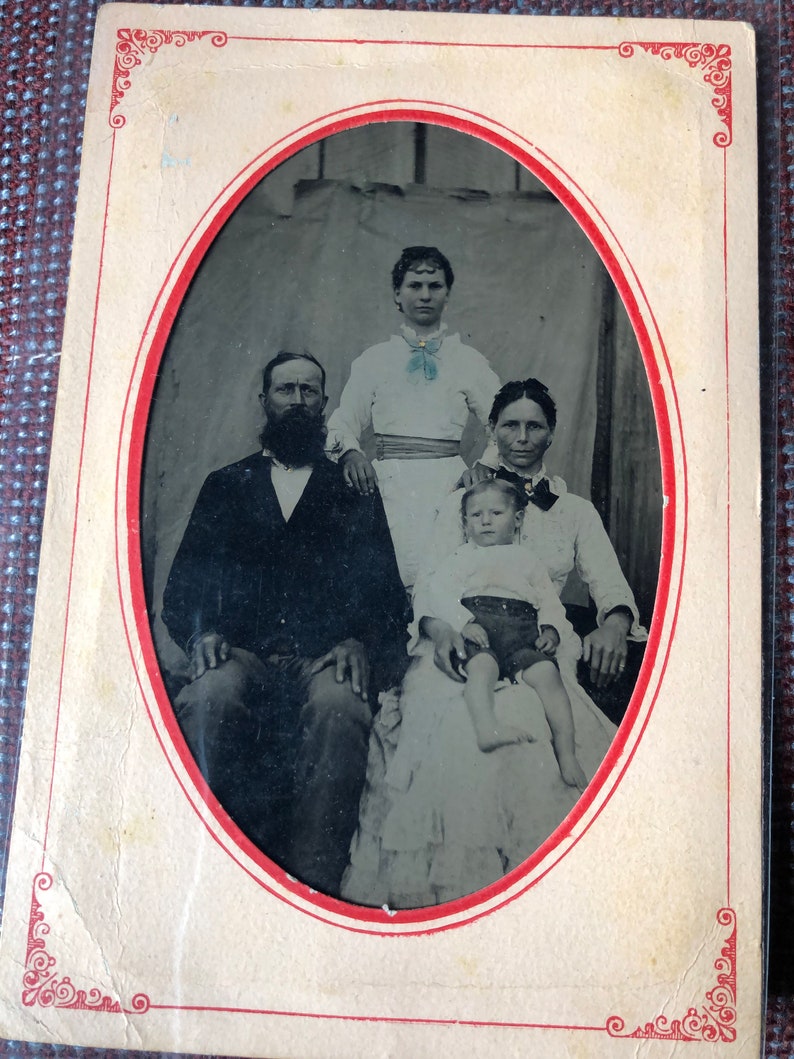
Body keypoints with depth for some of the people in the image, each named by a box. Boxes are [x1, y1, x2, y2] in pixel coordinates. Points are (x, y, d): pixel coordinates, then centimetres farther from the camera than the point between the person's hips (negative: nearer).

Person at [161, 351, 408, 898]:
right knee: (210, 696, -34)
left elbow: (385, 587, 11)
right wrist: (201, 632, -7)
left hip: (325, 658, -1)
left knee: (337, 704, -36)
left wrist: (359, 641, -11)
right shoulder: (225, 485, 25)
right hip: (241, 652, 1)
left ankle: (312, 887, -30)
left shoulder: (355, 492, 22)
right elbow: (183, 584, 17)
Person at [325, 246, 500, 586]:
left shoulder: (469, 361, 15)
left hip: (448, 485, 0)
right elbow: (342, 423, 13)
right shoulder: (373, 359, 15)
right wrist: (350, 453, -9)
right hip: (388, 484, 0)